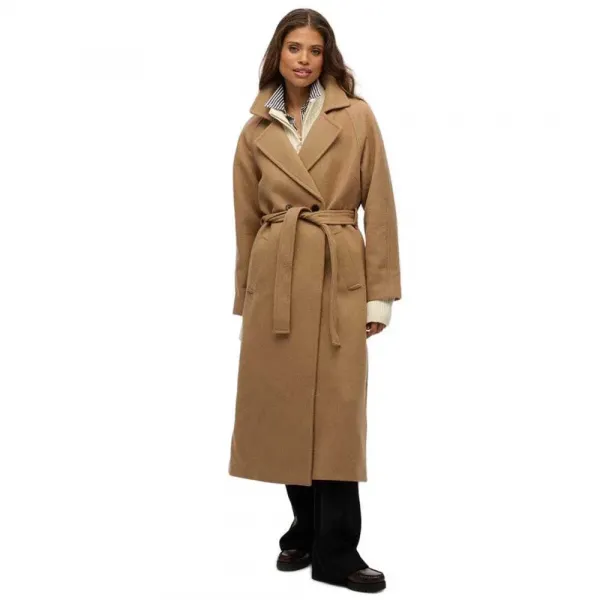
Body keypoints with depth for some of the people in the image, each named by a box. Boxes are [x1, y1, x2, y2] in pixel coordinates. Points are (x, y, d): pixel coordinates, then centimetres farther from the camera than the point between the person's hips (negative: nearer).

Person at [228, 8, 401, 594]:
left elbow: (379, 207, 0)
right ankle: (305, 529, 26)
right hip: (275, 278, 2)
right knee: (284, 407, 7)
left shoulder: (357, 117, 2)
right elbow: (247, 219, 12)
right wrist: (245, 297, 12)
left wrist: (381, 294, -4)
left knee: (337, 411, -3)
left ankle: (335, 551, 8)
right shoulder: (256, 131, 8)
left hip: (340, 276, -2)